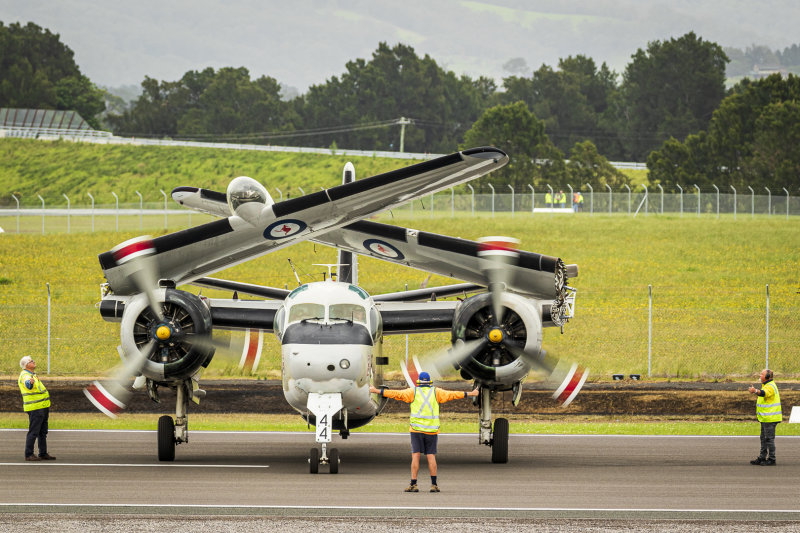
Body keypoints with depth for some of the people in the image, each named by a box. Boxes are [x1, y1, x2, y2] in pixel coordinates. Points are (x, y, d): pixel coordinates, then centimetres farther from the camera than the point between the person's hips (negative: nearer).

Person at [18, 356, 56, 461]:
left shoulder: (33, 375, 19)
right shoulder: (25, 376, -13)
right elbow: (27, 384, -37)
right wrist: (30, 382, -61)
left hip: (42, 408, 10)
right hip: (35, 408, -10)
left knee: (43, 432, 12)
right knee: (33, 432, -8)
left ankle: (43, 453, 18)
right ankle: (28, 455, -6)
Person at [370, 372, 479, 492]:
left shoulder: (413, 392, 2)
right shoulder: (436, 392, 5)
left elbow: (396, 394, 0)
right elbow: (452, 394, 10)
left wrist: (377, 391, 6)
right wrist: (470, 394, 20)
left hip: (416, 429, -1)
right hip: (432, 430, 1)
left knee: (415, 456, -4)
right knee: (431, 456, 4)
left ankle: (413, 484, -10)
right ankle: (434, 484, -1)